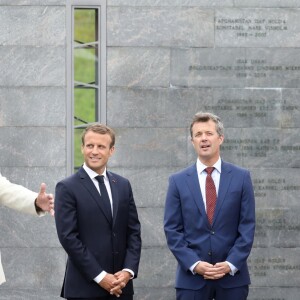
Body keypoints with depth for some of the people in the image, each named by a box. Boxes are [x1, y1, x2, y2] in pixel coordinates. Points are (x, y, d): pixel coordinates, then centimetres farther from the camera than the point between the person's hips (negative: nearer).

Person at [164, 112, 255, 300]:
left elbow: (247, 226, 1)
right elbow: (172, 230, 2)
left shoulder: (241, 177, 4)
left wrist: (231, 264, -9)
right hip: (192, 278, 0)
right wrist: (194, 264, -11)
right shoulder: (178, 181, 4)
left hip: (232, 277, 0)